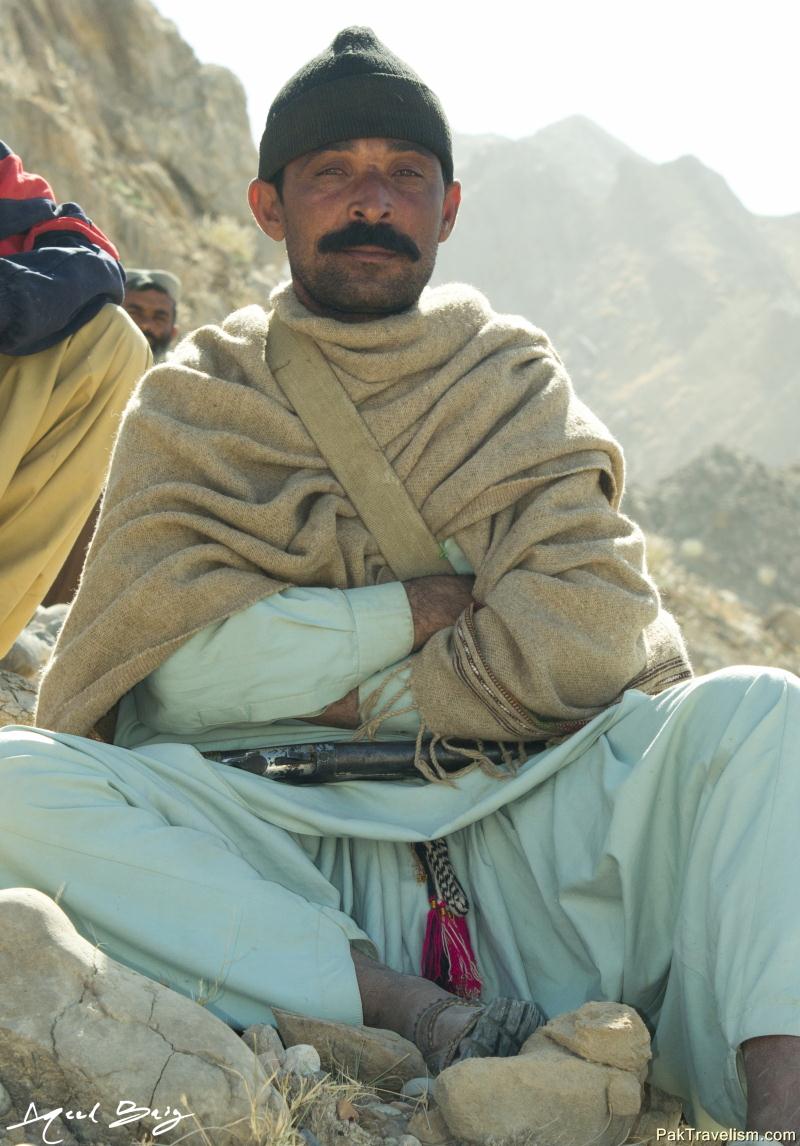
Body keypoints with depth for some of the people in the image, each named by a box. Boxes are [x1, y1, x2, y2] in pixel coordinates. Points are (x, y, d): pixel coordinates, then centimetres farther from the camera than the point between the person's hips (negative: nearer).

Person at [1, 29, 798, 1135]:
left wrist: (347, 699, -4)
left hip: (524, 836, 1)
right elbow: (179, 664, -5)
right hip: (287, 861, 0)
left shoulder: (517, 380, 13)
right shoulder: (194, 400, 11)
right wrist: (424, 606, -6)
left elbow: (591, 637, -4)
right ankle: (438, 1023, -31)